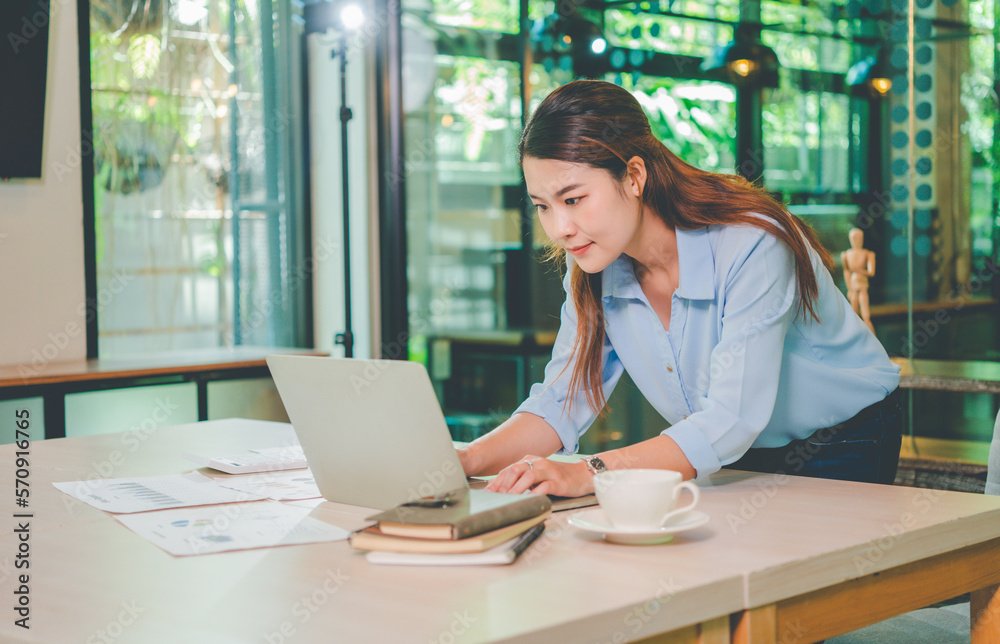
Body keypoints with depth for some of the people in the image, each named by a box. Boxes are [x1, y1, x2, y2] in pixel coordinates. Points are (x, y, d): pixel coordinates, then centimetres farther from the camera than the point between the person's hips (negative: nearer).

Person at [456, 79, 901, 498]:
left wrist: (588, 473, -47)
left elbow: (731, 422, -35)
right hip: (738, 466, 5)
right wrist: (469, 461, -27)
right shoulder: (596, 266, -9)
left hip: (843, 456, -5)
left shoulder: (751, 246, -29)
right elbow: (563, 399, -7)